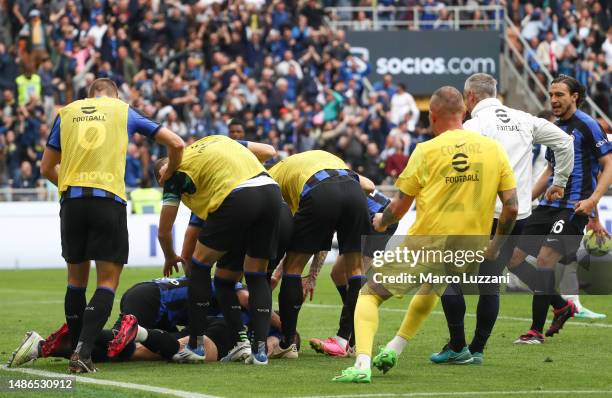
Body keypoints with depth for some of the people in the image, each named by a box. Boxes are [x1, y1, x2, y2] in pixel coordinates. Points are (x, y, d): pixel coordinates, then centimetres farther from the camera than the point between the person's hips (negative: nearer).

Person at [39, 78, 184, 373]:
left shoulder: (67, 113, 16)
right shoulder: (123, 111, 13)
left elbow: (47, 168, 17)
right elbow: (176, 143, 14)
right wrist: (169, 175, 32)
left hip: (72, 201, 2)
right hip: (109, 200, -2)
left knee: (77, 279, 16)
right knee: (108, 281, 0)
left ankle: (77, 351, 15)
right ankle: (83, 352, -16)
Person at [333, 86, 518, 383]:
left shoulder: (427, 150, -4)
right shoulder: (494, 149, 4)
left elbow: (399, 206, 1)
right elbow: (511, 206, 3)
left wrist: (382, 222, 22)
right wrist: (496, 244, 19)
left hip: (425, 243, -4)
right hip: (469, 251, 4)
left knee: (369, 295, 7)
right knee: (432, 288, 36)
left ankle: (362, 365, -15)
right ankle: (393, 350, 29)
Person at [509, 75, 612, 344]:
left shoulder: (586, 125, -7)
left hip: (574, 207, -8)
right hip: (549, 205, 8)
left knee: (545, 259, -18)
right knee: (514, 258, 2)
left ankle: (536, 331, -11)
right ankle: (562, 306, 17)